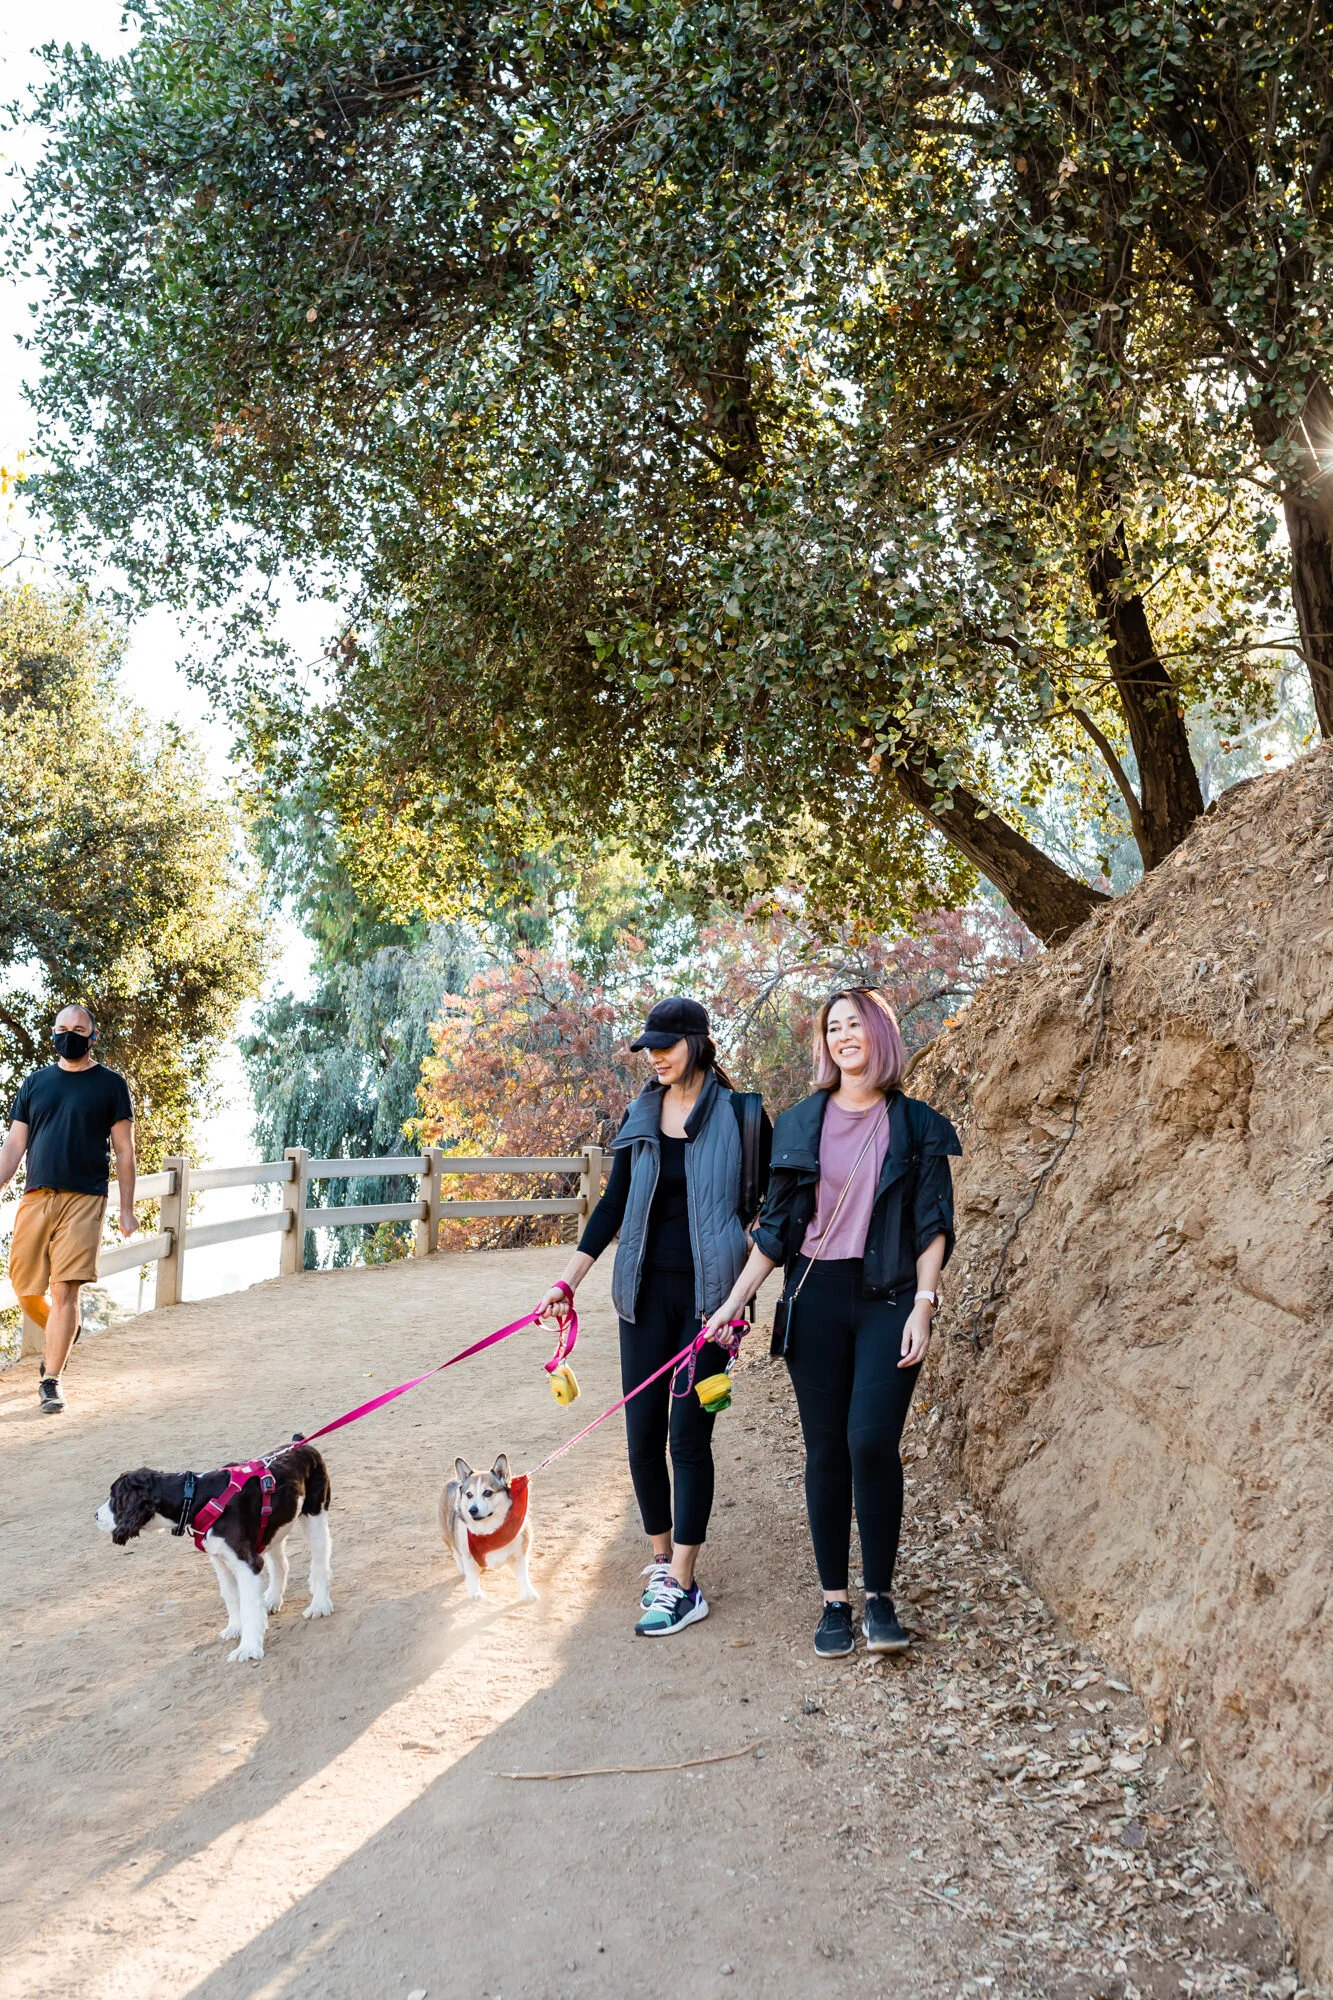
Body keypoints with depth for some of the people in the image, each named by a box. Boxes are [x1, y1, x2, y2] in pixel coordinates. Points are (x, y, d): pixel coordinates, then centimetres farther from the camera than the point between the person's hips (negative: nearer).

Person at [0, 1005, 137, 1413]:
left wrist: (127, 1209, 1)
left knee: (64, 1290, -9)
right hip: (35, 1196, 4)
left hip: (83, 1199, -3)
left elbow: (124, 1150, 5)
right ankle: (60, 1336, 35)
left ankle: (51, 1381, 0)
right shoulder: (36, 1082, 14)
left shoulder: (110, 1084, 6)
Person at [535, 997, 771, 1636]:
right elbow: (613, 1205, 12)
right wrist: (568, 1282, 8)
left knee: (688, 1433, -3)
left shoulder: (740, 1114, -4)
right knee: (643, 1433, 5)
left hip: (709, 1292, -4)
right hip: (646, 1289, 4)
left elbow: (768, 1207, -1)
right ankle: (661, 1560, 23)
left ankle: (682, 1586, 5)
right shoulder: (640, 1117, 8)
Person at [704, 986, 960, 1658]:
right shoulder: (801, 1123, 8)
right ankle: (835, 1601, 16)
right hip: (814, 1299, 2)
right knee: (825, 1450, 4)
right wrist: (734, 1301, 6)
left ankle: (880, 1595, 3)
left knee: (870, 1441, -14)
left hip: (888, 1299, -2)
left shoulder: (916, 1124, 3)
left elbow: (932, 1225, 2)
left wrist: (923, 1306, -8)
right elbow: (776, 1226, 11)